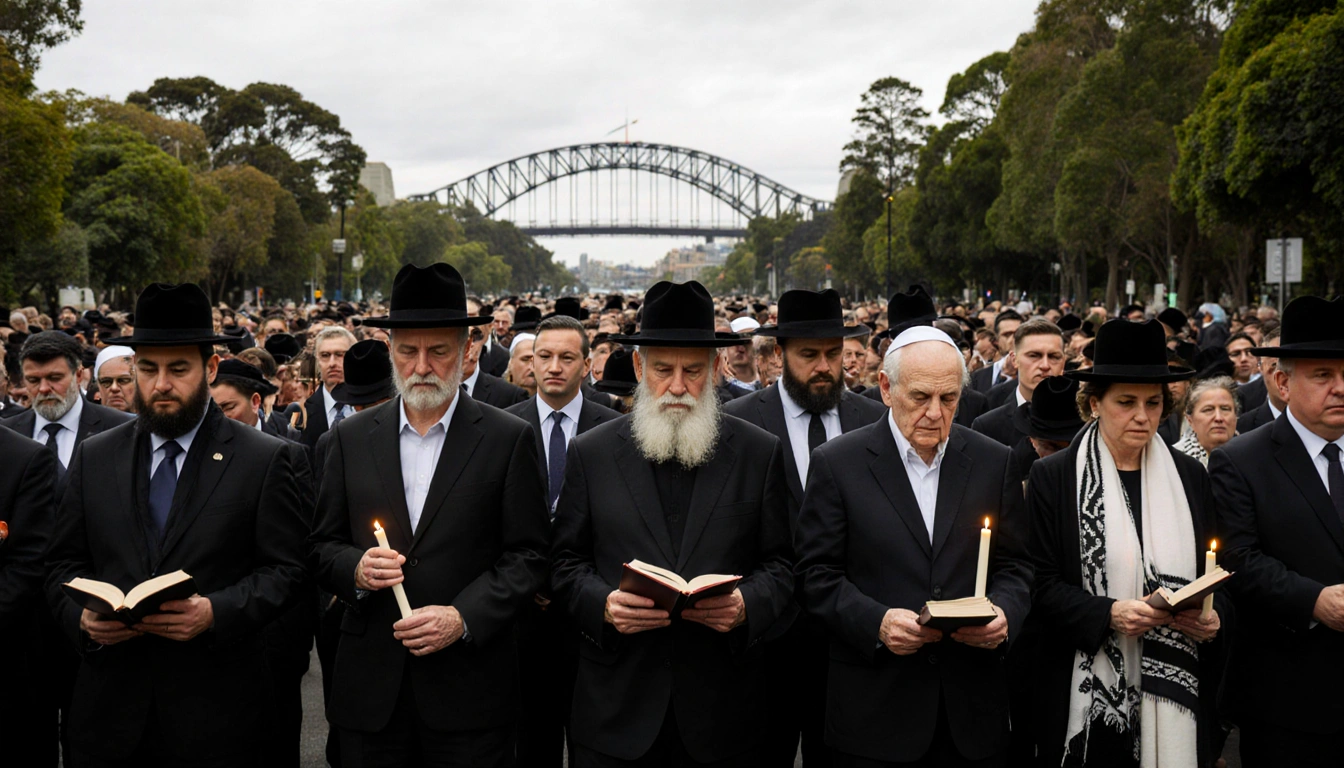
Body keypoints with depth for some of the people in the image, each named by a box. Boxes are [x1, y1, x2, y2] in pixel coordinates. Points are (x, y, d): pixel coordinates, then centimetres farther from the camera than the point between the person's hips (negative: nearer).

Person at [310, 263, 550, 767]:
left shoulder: (509, 439, -1)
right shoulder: (352, 438, 8)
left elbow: (528, 555, -3)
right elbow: (323, 546, 10)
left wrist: (464, 617, -16)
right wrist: (354, 569, -11)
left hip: (468, 688, -2)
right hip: (370, 687, 2)